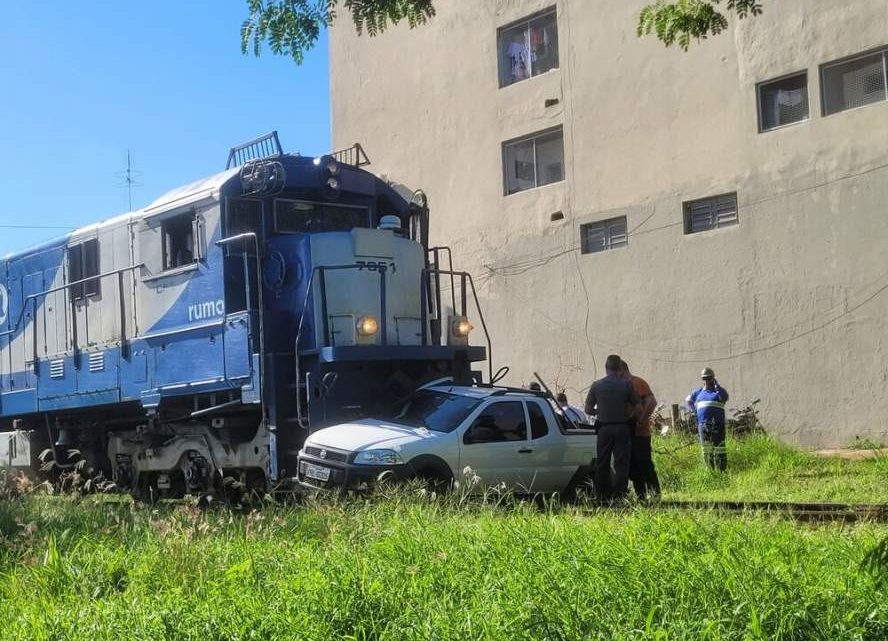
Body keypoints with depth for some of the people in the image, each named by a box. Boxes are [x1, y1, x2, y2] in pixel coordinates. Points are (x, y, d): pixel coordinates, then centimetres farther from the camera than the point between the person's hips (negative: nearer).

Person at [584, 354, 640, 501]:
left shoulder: (596, 385, -1)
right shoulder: (626, 384, -5)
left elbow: (588, 409, 3)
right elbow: (636, 408, -3)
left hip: (604, 428, 2)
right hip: (622, 428, -2)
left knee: (602, 463, 10)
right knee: (621, 464, 3)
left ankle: (602, 495, 12)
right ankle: (618, 496, -2)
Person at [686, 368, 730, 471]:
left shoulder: (718, 391, 6)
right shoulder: (699, 392, 17)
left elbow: (724, 397, -16)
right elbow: (689, 400, 32)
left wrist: (717, 385, -16)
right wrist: (695, 410, 17)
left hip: (717, 424, -4)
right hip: (703, 424, 4)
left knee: (719, 447, -9)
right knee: (706, 449, 6)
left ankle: (721, 470, -8)